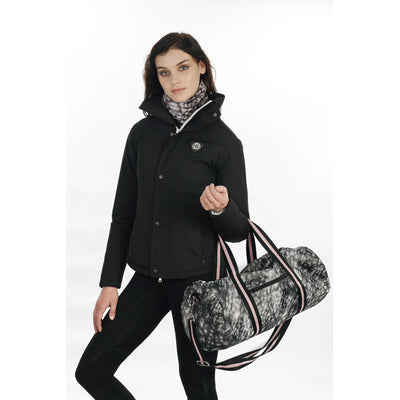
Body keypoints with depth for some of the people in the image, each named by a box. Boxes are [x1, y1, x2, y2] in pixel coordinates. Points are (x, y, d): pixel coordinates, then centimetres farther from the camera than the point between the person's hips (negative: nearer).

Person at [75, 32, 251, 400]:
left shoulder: (223, 141, -5)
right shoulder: (144, 132, 5)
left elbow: (239, 230, -3)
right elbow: (124, 213, 8)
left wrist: (220, 208, -26)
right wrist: (110, 283, 4)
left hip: (198, 278, -4)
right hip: (148, 276, 4)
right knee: (92, 370, 4)